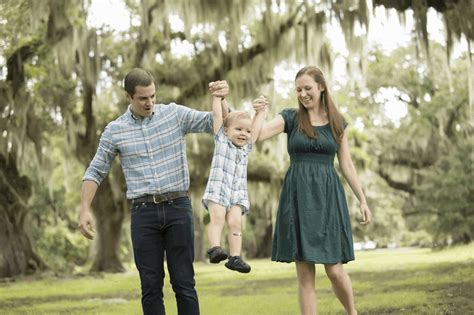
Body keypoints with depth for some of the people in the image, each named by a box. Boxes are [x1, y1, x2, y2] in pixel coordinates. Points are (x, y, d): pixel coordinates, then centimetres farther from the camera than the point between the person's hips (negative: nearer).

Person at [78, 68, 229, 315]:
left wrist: (220, 100, -15)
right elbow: (95, 172, 11)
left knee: (184, 283, 0)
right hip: (143, 212, 1)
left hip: (178, 207, -1)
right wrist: (84, 209, 0)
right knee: (151, 286, 2)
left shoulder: (174, 114, 4)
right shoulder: (115, 130, 5)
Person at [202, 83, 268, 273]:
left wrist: (261, 110, 26)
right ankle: (215, 249, -31)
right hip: (218, 189, -3)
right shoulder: (222, 141, 10)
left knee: (235, 222, -11)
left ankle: (235, 257, -15)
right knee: (217, 217, -21)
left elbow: (256, 128, 24)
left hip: (237, 194, 3)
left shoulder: (246, 147, 20)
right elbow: (217, 115, 8)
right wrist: (217, 95, 10)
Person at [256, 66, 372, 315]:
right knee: (304, 274, -1)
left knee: (334, 270, -2)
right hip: (298, 196, 0)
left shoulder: (337, 122, 10)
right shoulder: (291, 118, 5)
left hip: (328, 196, 1)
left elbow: (346, 165, 12)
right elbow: (255, 135, -10)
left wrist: (363, 200, 8)